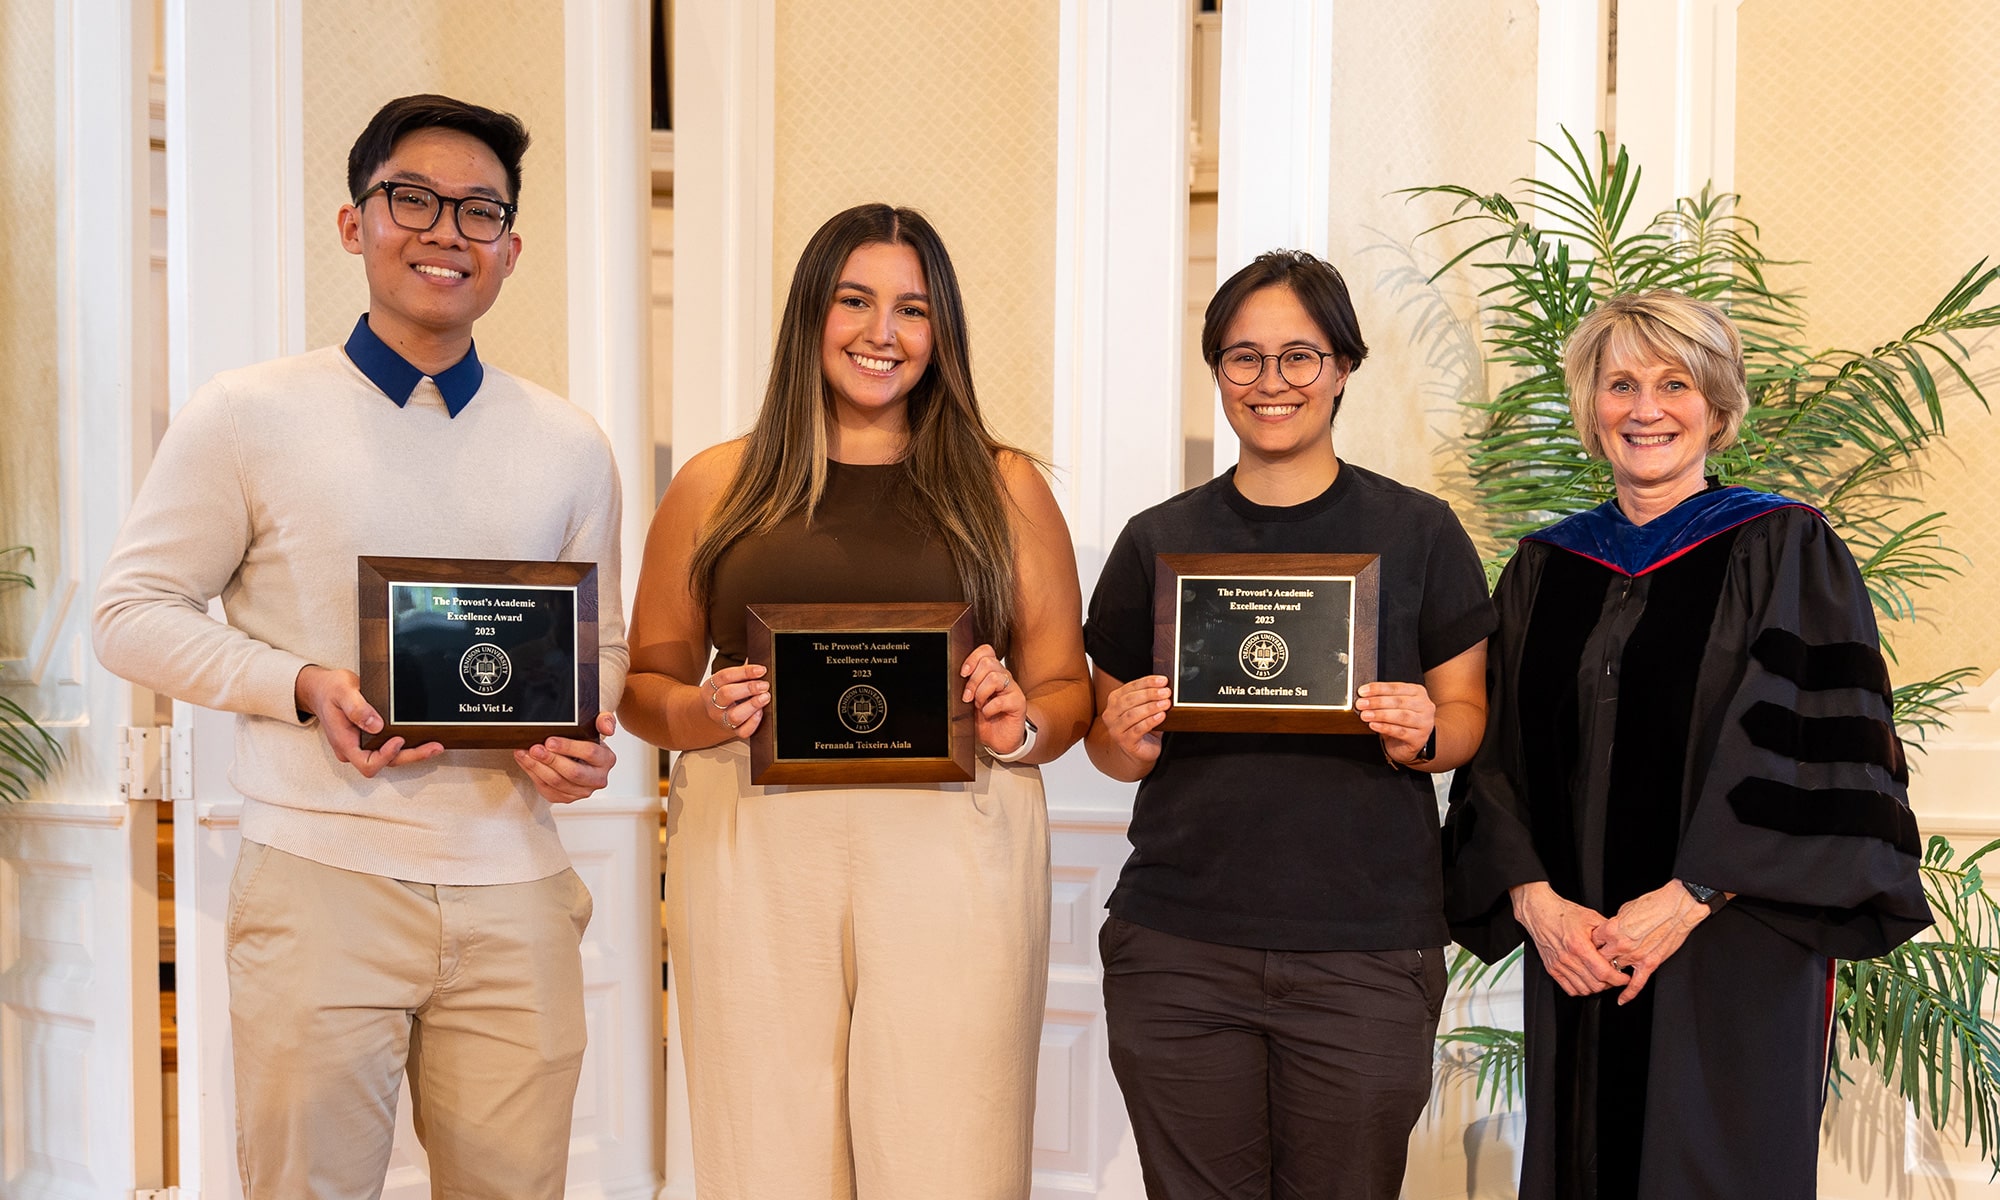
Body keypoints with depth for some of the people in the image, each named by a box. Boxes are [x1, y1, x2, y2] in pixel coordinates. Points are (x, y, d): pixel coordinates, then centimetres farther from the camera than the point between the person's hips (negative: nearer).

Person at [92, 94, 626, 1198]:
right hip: (322, 883, -3)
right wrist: (306, 686, -14)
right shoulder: (249, 417, 0)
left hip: (514, 895, 3)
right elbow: (133, 612, 1)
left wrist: (582, 736, -4)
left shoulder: (568, 446, 11)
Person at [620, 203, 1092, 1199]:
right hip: (752, 845, 1)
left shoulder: (1003, 489, 13)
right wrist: (704, 716, -6)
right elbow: (644, 681, 14)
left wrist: (1022, 727, -7)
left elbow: (1066, 687, 13)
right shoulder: (716, 485, 12)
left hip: (953, 840, 0)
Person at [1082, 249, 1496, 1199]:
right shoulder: (1158, 540, 7)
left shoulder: (1418, 532, 4)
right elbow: (1111, 745, 13)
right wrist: (1130, 742, -9)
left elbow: (1468, 712, 8)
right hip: (1178, 951, 1)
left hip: (1365, 954, -1)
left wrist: (1423, 735, -13)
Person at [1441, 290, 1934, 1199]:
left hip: (1732, 955, -3)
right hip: (1574, 956, 4)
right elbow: (1497, 751, 6)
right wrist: (1534, 900, -8)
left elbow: (1815, 749, -10)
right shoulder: (1545, 568, 10)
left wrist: (1687, 901, -16)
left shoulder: (1784, 552, -1)